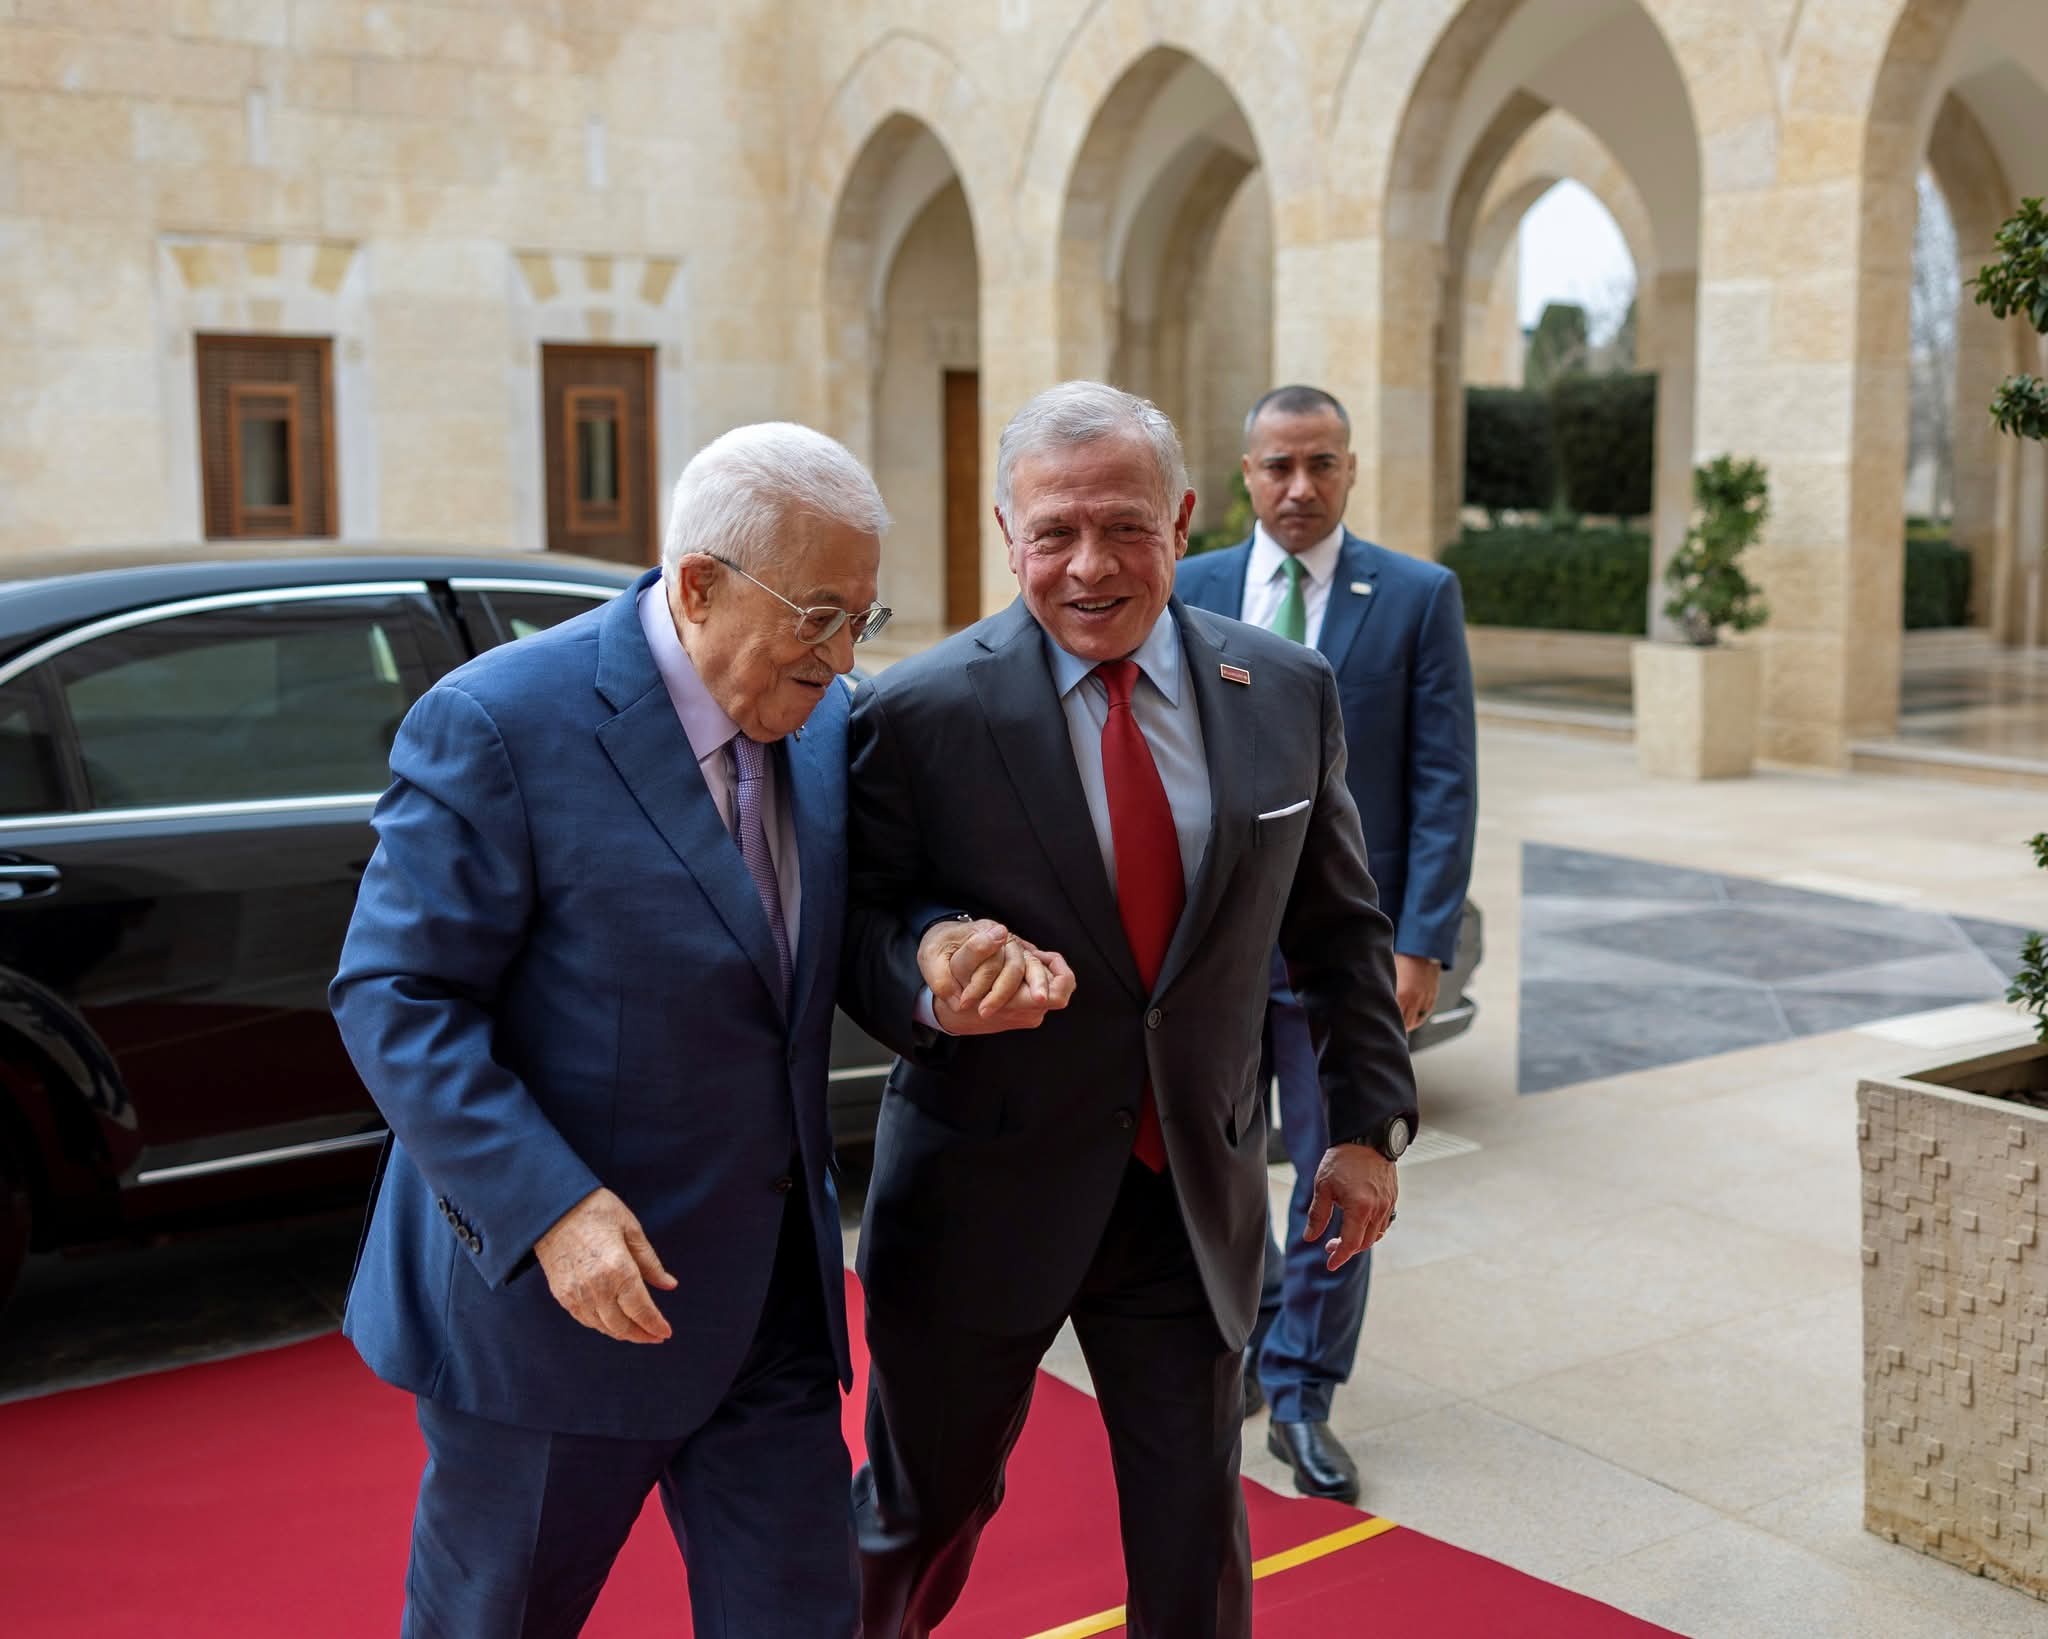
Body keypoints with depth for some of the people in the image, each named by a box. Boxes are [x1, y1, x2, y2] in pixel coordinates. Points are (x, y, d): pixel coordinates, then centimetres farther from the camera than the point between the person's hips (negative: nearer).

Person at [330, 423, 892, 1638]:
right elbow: (395, 1001, -17)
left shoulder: (824, 720, 2)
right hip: (556, 1291, -5)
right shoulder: (498, 725, -18)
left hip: (775, 1296, 5)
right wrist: (551, 1209, -27)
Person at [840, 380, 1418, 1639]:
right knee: (922, 1513, 17)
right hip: (982, 1195, -2)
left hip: (1199, 1197, 2)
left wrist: (1368, 1119, 9)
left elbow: (1339, 924, 9)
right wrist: (927, 967, -28)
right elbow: (856, 924, -6)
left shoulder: (1289, 694, -1)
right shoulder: (917, 714, -12)